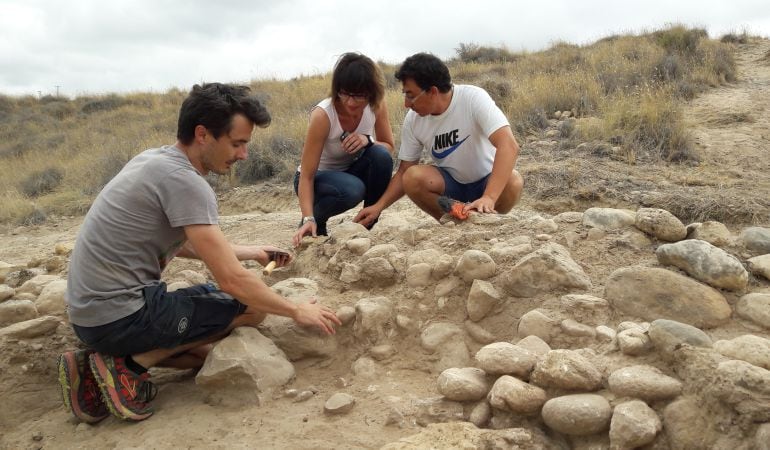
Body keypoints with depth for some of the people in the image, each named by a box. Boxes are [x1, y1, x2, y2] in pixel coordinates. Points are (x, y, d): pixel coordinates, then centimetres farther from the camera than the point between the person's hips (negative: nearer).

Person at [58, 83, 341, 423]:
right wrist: (297, 311, -9)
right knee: (253, 306, -4)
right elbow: (232, 281, -22)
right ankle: (128, 363, -5)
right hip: (120, 316, -9)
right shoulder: (184, 181, -21)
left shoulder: (155, 160, 8)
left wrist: (249, 252, 19)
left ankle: (98, 363, 7)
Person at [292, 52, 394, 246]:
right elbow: (306, 176, -28)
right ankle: (313, 224, -5)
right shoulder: (322, 115, -29)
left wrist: (368, 140, -28)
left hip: (352, 171, 4)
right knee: (352, 189, -37)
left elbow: (389, 147, -5)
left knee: (381, 156, -28)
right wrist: (309, 219, -41)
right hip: (318, 178, -4)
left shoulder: (376, 106, -16)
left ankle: (369, 225, -8)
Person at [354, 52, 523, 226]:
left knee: (513, 182, -34)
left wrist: (489, 197, -47)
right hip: (450, 183, 3)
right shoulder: (413, 119, -10)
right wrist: (379, 206, -18)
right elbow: (404, 172, -3)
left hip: (488, 181, -3)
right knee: (413, 177, -26)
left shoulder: (474, 98, -23)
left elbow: (509, 145, -34)